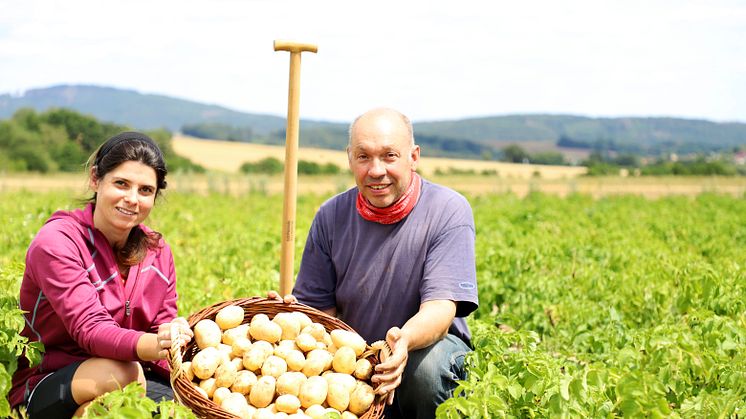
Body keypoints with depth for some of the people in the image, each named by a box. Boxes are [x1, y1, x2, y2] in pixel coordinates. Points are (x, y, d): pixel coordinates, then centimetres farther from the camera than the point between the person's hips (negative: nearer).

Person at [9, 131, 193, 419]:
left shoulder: (156, 251, 4)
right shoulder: (56, 242, -15)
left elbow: (163, 323, 4)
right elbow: (89, 329, -26)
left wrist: (173, 333, -23)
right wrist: (153, 346, -46)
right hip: (43, 394, -4)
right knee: (121, 371, -37)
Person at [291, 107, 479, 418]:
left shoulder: (449, 211, -14)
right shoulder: (331, 217, -3)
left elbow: (441, 306, -23)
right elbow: (319, 306, -1)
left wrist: (405, 340, -46)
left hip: (429, 344, -3)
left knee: (426, 366, -37)